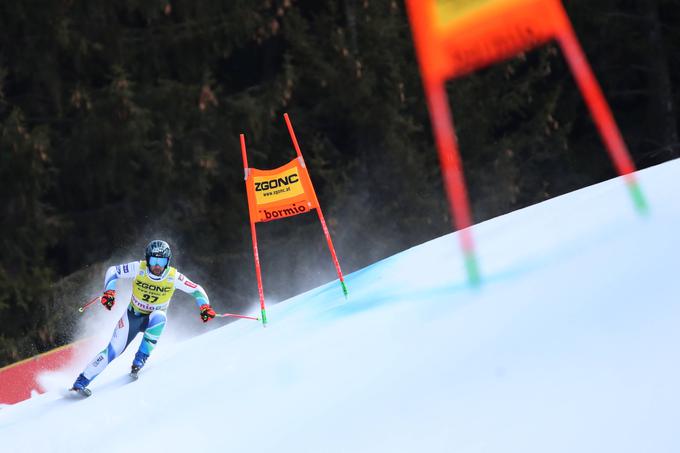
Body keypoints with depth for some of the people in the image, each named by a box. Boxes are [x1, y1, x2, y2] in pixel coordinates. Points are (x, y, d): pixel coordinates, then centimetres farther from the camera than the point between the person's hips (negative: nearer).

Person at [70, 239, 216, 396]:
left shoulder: (173, 277, -18)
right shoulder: (138, 268, -19)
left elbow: (197, 290, -9)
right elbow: (112, 271, -7)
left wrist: (205, 307, -26)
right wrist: (109, 292, -22)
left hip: (154, 319, 0)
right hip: (133, 316, 0)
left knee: (159, 317, -36)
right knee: (114, 350, -14)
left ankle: (140, 360, -27)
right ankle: (81, 382, -5)